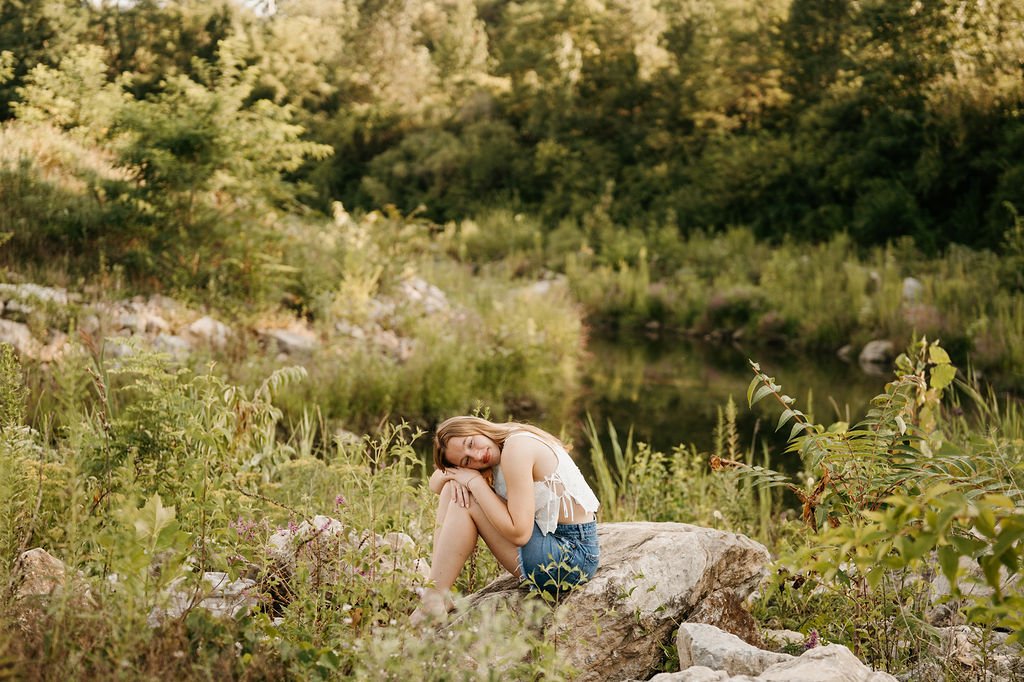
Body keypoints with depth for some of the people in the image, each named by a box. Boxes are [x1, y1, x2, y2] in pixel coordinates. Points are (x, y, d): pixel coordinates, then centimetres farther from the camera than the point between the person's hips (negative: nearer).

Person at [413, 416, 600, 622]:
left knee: (465, 502, -13)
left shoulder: (516, 446, -21)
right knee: (455, 491, 7)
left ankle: (434, 603, -6)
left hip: (572, 556, -10)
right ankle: (434, 591, 0)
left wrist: (474, 480, -18)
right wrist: (453, 477, -11)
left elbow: (519, 534, -25)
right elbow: (435, 483, 13)